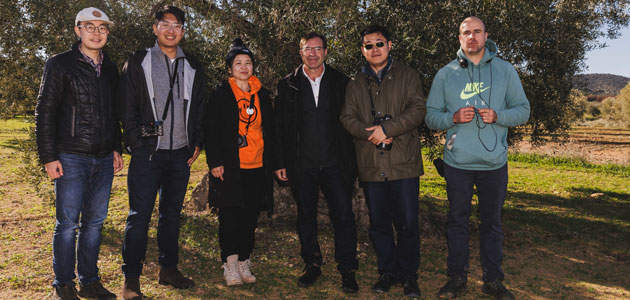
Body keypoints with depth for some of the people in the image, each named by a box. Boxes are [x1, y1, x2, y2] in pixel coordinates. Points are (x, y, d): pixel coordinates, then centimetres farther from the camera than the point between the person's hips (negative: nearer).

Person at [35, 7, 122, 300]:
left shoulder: (111, 69, 13)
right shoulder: (59, 65, -2)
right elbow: (44, 113, -4)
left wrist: (117, 148, 14)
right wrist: (49, 157, -9)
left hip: (104, 160, 5)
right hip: (71, 158, -4)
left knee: (94, 222, 10)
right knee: (67, 223, 1)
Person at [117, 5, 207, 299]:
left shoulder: (193, 67, 12)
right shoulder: (138, 62, 2)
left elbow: (200, 108, 15)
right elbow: (127, 107, 0)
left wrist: (196, 143, 7)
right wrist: (136, 143, -8)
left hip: (180, 154, 4)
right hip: (147, 152, -3)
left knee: (172, 214, 12)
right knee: (139, 215, -3)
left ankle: (169, 269, 24)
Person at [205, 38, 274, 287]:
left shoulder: (262, 94, 13)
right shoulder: (220, 94, 1)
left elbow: (269, 130, 16)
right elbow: (211, 130, -2)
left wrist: (271, 161, 11)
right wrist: (215, 161, -10)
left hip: (257, 166, 4)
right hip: (230, 166, -3)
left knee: (250, 215, 6)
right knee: (231, 214, -3)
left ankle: (244, 262, 18)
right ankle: (230, 265, 6)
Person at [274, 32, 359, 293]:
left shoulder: (341, 83, 5)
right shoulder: (288, 86, 6)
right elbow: (279, 127, 6)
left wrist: (352, 160, -1)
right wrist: (280, 163, 1)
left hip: (335, 164, -1)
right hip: (301, 165, 1)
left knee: (343, 216, -2)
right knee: (306, 217, 11)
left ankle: (347, 270, 12)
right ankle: (312, 265, 28)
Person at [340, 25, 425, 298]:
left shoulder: (407, 76, 6)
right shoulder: (355, 84, 15)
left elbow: (418, 109, -6)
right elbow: (348, 117, 5)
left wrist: (387, 128, -16)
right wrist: (371, 133, -13)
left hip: (403, 163, -3)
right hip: (370, 165, 3)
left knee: (407, 223, 0)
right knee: (379, 224, 10)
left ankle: (408, 275, 17)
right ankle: (388, 272, 26)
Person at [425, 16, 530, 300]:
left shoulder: (505, 70, 5)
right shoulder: (445, 74, 4)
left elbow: (522, 110, 4)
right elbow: (431, 116, 3)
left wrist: (497, 116, -15)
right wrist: (454, 117, -16)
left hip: (494, 163, 0)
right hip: (457, 162, 0)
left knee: (492, 223, 10)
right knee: (457, 221, 10)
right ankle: (457, 277, 24)